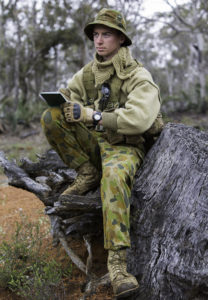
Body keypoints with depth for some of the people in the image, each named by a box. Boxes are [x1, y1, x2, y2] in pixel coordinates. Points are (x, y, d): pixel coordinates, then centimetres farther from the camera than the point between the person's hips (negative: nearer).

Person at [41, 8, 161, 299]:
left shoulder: (138, 76, -10)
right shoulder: (88, 72, 9)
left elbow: (139, 119, -25)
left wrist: (92, 115, -29)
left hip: (124, 146, -5)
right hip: (94, 141, 6)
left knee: (114, 176, -41)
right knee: (51, 117, -16)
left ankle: (118, 259, -41)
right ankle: (88, 174, -7)